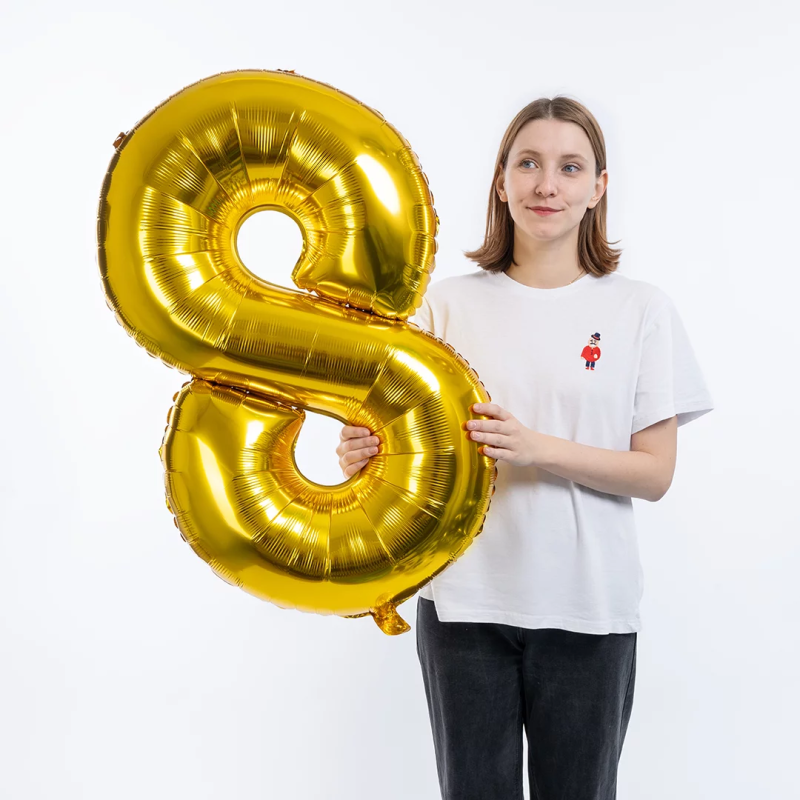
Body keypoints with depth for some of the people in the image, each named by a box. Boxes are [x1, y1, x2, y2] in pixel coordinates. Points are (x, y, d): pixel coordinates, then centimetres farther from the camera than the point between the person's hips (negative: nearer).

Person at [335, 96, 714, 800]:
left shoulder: (640, 309, 0)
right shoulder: (449, 303, 4)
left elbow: (654, 472, -4)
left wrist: (536, 448, -20)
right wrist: (365, 454, -17)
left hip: (588, 608, -1)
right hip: (464, 597, 1)